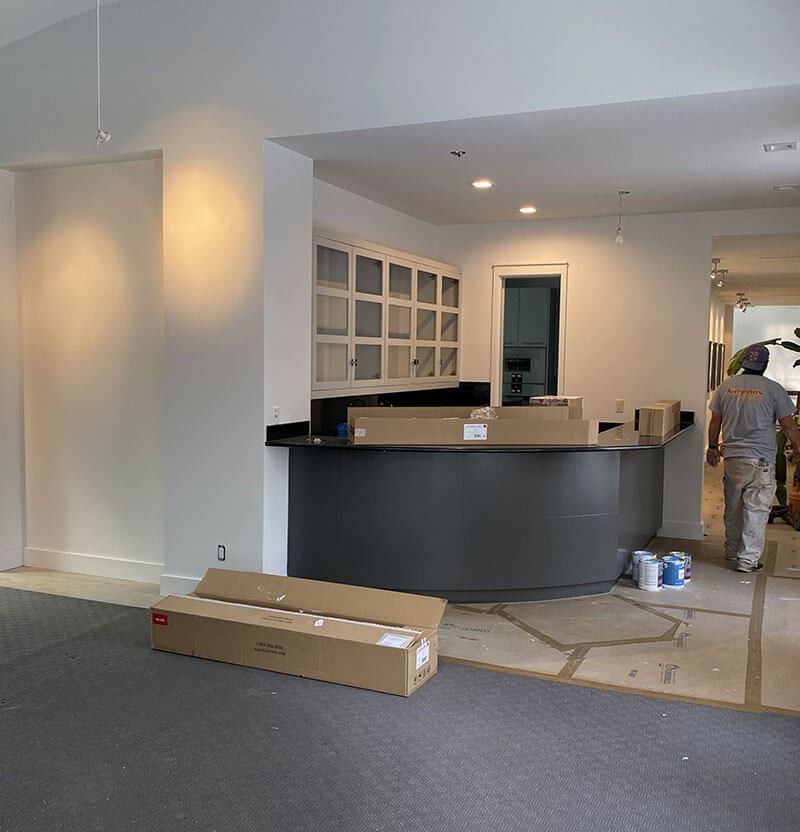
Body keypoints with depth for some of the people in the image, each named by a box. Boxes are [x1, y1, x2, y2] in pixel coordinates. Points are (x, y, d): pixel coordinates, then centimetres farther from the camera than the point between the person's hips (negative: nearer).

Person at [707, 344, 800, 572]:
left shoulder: (726, 386, 2)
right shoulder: (773, 389, -9)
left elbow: (715, 421, 9)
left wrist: (713, 447, 22)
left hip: (732, 457, 4)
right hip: (761, 460, -4)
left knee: (733, 507, 17)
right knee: (756, 510, 1)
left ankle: (732, 550, 30)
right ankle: (748, 559, 1)